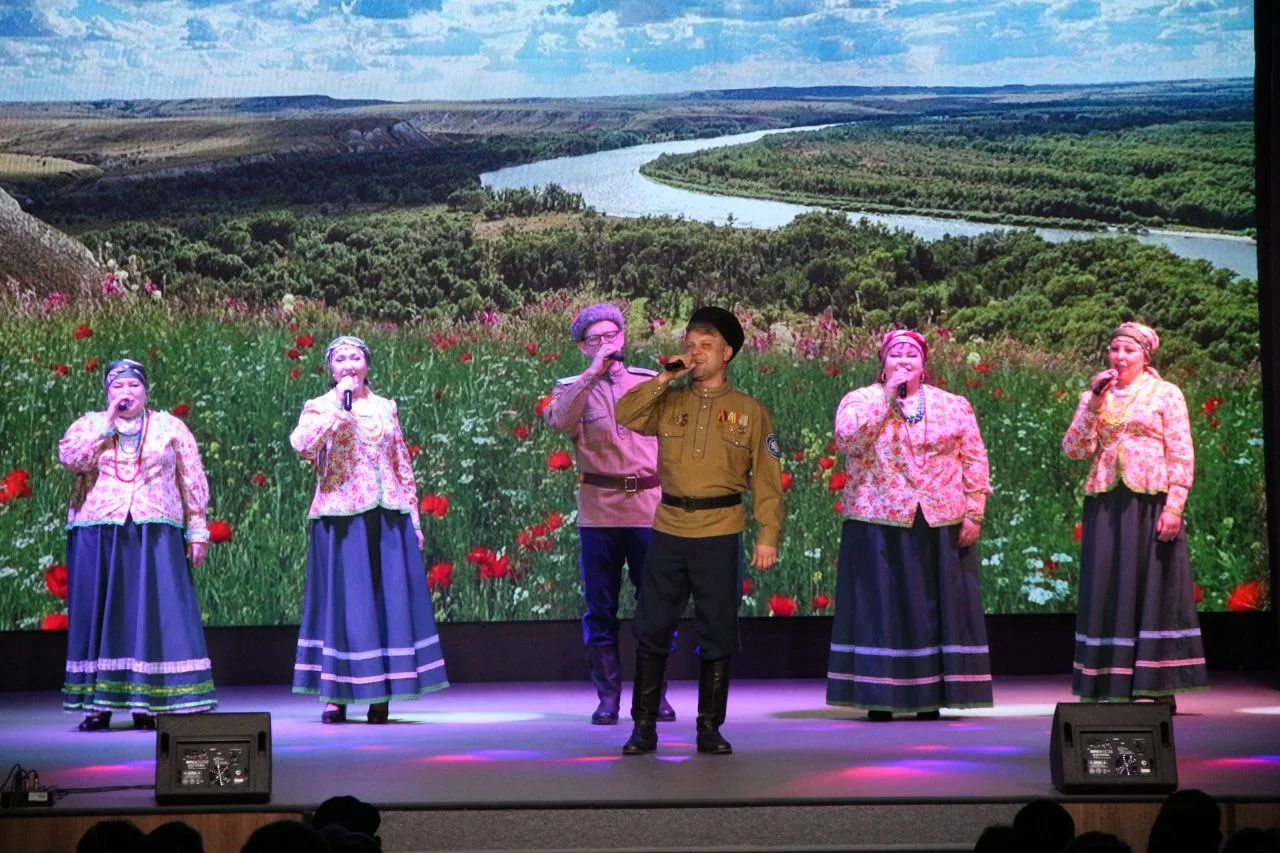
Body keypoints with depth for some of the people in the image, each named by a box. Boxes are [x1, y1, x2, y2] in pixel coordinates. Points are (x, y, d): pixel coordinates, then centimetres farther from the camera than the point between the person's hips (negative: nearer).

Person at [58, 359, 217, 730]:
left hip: (154, 535, 0)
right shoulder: (89, 425, 12)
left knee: (156, 613, -5)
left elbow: (193, 483, 9)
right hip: (98, 535, 0)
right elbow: (70, 457, -9)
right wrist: (108, 423, -8)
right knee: (100, 613, -1)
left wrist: (197, 531, 2)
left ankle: (148, 703, -3)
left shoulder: (170, 427, 12)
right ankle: (97, 703, 2)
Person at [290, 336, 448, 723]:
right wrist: (340, 408, -16)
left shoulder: (386, 408, 15)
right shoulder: (319, 408, 5)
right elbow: (301, 443, -16)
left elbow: (403, 467, 15)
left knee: (389, 598, 1)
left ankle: (381, 695, 5)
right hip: (341, 517, -3)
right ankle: (336, 695, 0)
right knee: (343, 599, -4)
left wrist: (413, 519, 10)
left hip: (388, 517, 3)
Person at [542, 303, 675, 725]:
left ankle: (656, 694, 10)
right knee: (600, 608, 2)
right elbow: (560, 421, -16)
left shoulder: (651, 382, 12)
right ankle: (607, 695, 7)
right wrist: (594, 371, -20)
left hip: (650, 508, 1)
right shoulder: (572, 388, 7)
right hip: (598, 511, -1)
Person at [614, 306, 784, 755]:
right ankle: (644, 726, 9)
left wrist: (768, 536, -8)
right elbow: (625, 415, -7)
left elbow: (767, 479, 0)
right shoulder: (669, 402, 10)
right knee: (651, 629, 2)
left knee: (717, 634, 3)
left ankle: (710, 727, 13)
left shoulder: (750, 412, 4)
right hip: (669, 529, 2)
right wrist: (664, 377, -9)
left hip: (720, 535, -2)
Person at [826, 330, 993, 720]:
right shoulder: (861, 400, 6)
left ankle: (931, 696, 7)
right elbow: (847, 438, -13)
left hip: (941, 526, 2)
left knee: (935, 608, 2)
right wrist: (888, 398, -11)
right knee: (881, 606, -2)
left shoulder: (954, 406, 11)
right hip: (880, 524, -2)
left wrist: (974, 513, -1)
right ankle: (878, 697, 1)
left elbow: (974, 462, 8)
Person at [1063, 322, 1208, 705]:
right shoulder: (1094, 397, 14)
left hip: (1151, 502, -3)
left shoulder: (1166, 394, 3)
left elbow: (1181, 455, -2)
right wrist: (1093, 404, -6)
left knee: (1154, 588, -3)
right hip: (1106, 505, 3)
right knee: (1109, 590, 2)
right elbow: (1074, 449, 4)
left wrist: (1174, 507, -12)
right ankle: (1112, 686, 5)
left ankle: (1159, 685, 0)